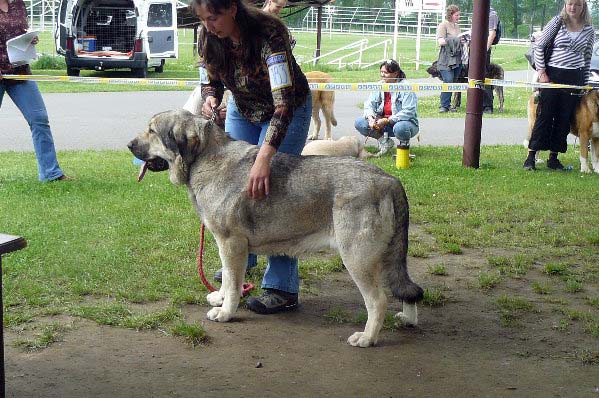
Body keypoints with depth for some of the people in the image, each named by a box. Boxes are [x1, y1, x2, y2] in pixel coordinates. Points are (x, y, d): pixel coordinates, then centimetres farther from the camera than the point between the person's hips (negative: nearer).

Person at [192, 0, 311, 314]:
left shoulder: (268, 35, -38)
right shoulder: (208, 38, -18)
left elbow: (284, 103, -46)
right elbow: (211, 82, -2)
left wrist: (263, 158, -58)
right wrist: (210, 98, -28)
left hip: (286, 111, -6)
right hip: (242, 109, 7)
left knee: (267, 188, -16)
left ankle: (283, 288, -11)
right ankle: (241, 260, 31)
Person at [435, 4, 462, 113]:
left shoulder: (456, 26, 20)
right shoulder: (443, 25, -4)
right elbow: (440, 42, -15)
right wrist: (455, 40, -19)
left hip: (457, 59, 7)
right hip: (446, 60, -7)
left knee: (453, 83, 5)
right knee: (448, 82, -15)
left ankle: (448, 104, 11)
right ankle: (444, 106, -10)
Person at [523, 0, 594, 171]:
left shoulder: (589, 30, 7)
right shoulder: (557, 22, -1)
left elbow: (587, 59, 15)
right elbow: (538, 46, -1)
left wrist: (585, 84, 13)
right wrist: (541, 72, -8)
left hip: (575, 78, 3)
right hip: (552, 75, -3)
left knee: (564, 119, 5)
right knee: (544, 116, -4)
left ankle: (553, 157, 14)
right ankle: (531, 157, 0)